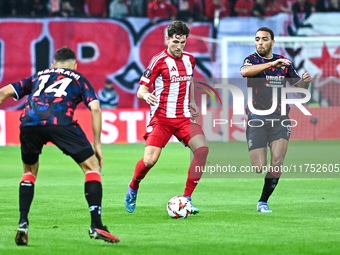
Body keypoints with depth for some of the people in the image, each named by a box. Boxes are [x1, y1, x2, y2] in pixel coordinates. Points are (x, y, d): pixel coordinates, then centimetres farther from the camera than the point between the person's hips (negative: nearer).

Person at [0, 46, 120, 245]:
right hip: (60, 121, -3)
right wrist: (97, 145, 17)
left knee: (29, 172, 27)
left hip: (29, 122, 3)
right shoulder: (79, 79, 29)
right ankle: (96, 226, -2)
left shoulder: (38, 76, 37)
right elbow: (95, 108, 14)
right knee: (91, 167, 10)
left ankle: (23, 223, 13)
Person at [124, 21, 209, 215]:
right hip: (161, 118, -5)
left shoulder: (189, 60, 11)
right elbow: (141, 90, -7)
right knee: (150, 160, -18)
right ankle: (133, 187, 17)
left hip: (184, 117, 5)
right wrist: (146, 95, -28)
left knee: (202, 148, -20)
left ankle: (187, 198, -11)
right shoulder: (159, 61, -7)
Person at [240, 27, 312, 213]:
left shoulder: (284, 63, 10)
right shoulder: (251, 60, 1)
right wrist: (272, 64, -32)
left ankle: (263, 202, 2)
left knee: (277, 163, -13)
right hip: (257, 121, -2)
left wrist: (305, 81, -5)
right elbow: (244, 72, -24)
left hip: (280, 120, 2)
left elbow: (299, 85, 19)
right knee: (259, 168, -10)